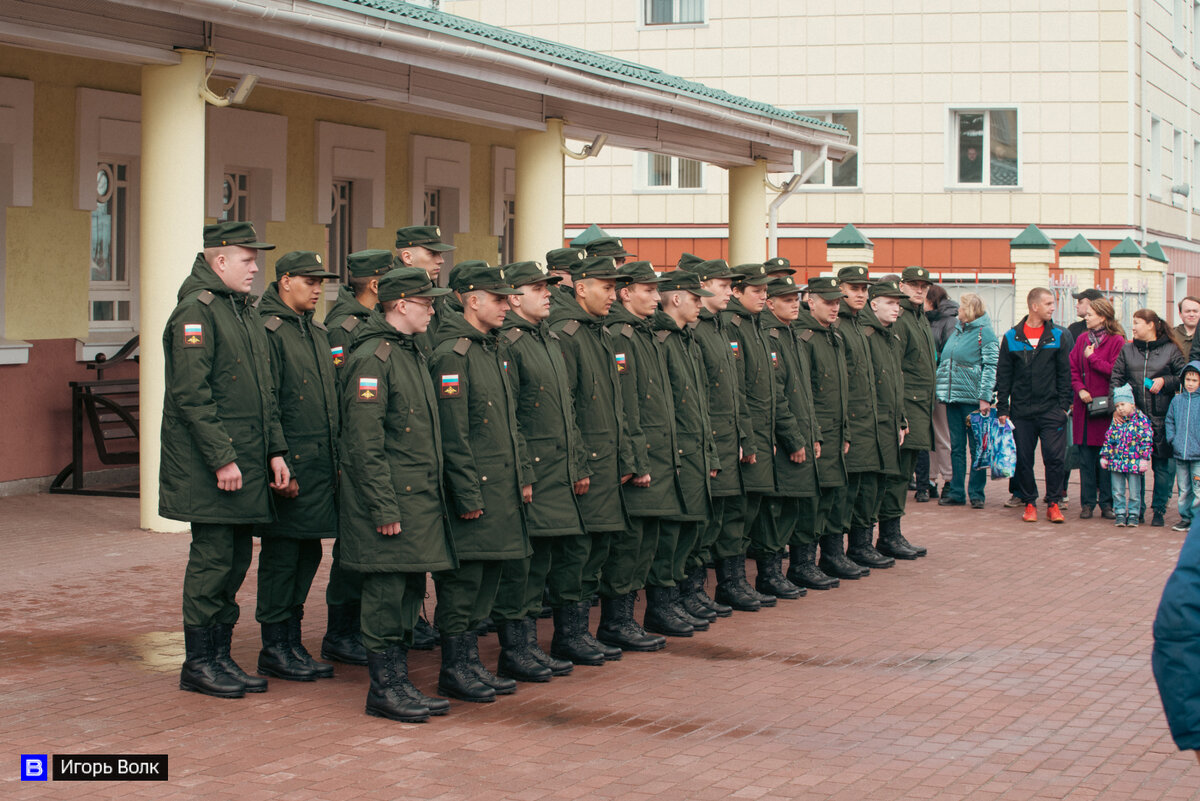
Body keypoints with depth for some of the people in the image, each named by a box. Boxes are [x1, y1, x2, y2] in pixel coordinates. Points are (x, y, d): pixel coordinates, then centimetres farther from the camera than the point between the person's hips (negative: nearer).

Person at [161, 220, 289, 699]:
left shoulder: (244, 311, 17)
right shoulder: (196, 310, -12)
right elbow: (191, 394, -19)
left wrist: (275, 451, 12)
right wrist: (222, 459, -20)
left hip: (247, 466, 9)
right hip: (209, 467, -9)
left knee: (236, 559, 11)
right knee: (213, 559, -4)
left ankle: (220, 656, 19)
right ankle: (198, 663, 5)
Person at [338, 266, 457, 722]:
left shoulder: (412, 354, 17)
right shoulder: (373, 357, -14)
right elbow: (364, 442, -18)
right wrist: (383, 508, -20)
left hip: (419, 498, 10)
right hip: (390, 500, -10)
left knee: (409, 593, 11)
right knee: (387, 594, -4)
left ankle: (398, 684, 18)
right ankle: (384, 688, 3)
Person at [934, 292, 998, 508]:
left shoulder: (984, 333, -5)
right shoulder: (957, 332, 16)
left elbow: (990, 367, -10)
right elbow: (944, 362, 22)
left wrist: (984, 397, -17)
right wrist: (941, 390, 13)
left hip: (973, 399, -7)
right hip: (953, 398, 7)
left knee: (976, 447, 0)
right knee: (956, 447, 8)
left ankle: (976, 493, 4)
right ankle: (956, 492, 12)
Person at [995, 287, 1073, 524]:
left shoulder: (1058, 336, 5)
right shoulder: (1011, 338, 4)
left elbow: (1065, 372, 6)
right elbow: (1003, 376, 6)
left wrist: (1064, 404, -2)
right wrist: (1002, 409, 2)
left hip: (1051, 409, 0)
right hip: (1021, 411, 0)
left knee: (1055, 457, -6)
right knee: (1023, 460, 4)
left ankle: (1053, 504, 6)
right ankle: (1029, 503, 16)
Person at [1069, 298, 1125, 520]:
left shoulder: (1116, 341, -4)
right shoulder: (1083, 339, 11)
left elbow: (1114, 372, -13)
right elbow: (1072, 368, 9)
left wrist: (1092, 357, -8)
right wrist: (1079, 389, -6)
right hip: (1084, 406, 4)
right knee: (1086, 456, 4)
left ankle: (1106, 503, 7)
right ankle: (1087, 502, 10)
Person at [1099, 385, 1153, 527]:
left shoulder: (1141, 419, -6)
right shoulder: (1115, 421, 6)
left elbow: (1146, 440, -7)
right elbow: (1108, 439, 11)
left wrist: (1144, 458, -11)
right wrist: (1105, 456, 8)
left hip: (1134, 462, -4)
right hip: (1116, 461, 4)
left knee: (1134, 493, 4)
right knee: (1118, 492, 7)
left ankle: (1133, 514, 15)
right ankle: (1120, 514, 17)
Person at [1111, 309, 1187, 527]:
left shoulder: (1171, 350, 2)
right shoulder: (1127, 350, 11)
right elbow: (1116, 379, 8)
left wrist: (1164, 381, -11)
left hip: (1162, 417, -2)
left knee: (1163, 466, -1)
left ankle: (1159, 510, 10)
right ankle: (1136, 510, 16)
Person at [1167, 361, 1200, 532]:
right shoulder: (1177, 400, 8)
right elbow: (1170, 420, 15)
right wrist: (1172, 439, 2)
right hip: (1180, 454, 4)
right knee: (1183, 489, 12)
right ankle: (1185, 517, 21)